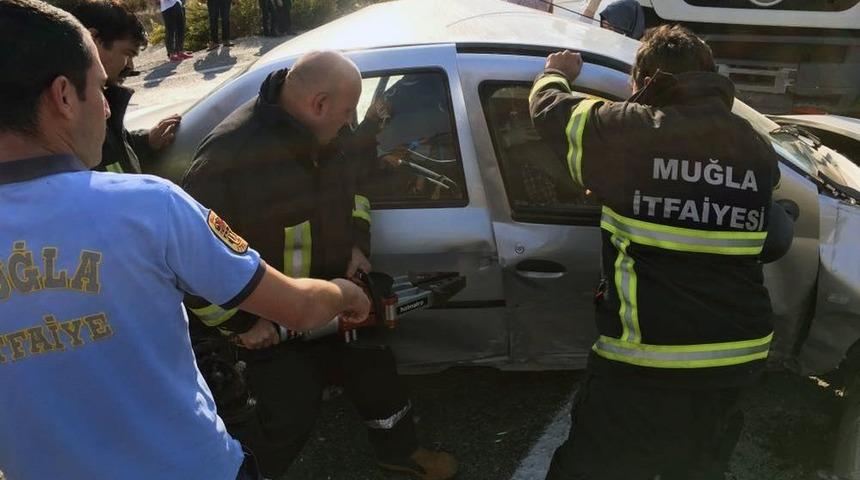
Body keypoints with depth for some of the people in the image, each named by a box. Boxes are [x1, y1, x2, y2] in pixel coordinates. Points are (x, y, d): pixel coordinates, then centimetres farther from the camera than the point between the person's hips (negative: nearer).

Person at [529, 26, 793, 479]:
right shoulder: (759, 149, 4)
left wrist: (556, 75, 24)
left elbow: (550, 109, 0)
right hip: (739, 355, 6)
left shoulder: (631, 129, -15)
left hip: (647, 361, -6)